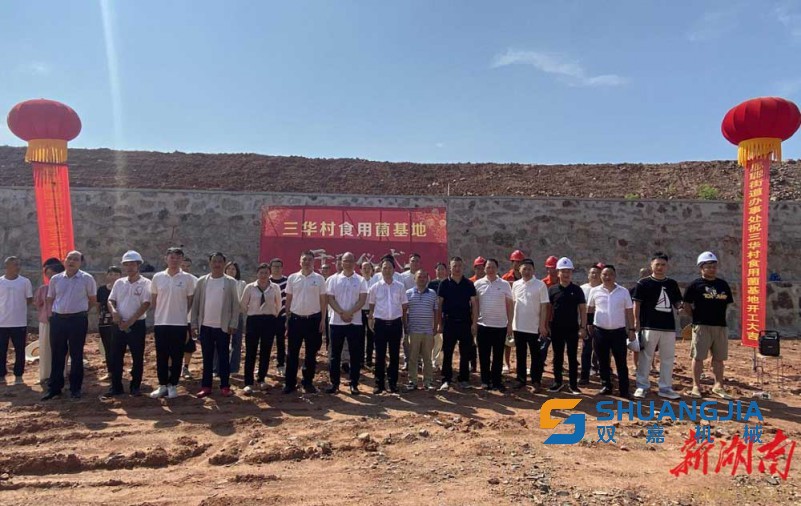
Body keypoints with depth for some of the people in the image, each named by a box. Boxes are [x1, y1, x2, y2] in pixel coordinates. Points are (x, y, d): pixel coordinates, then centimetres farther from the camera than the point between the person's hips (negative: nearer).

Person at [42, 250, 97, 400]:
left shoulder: (87, 279, -3)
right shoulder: (55, 279, 7)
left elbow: (93, 301, 5)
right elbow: (50, 299, 16)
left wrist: (80, 310, 4)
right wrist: (52, 313, 6)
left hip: (78, 320, -3)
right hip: (58, 319, 3)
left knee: (76, 355, 4)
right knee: (57, 355, 8)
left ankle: (75, 388, 14)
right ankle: (54, 388, 18)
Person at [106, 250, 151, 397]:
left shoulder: (145, 283, -5)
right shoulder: (119, 282, 10)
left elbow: (146, 304, -12)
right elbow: (111, 300, 10)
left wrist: (130, 321, -18)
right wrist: (114, 311, -13)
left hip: (137, 325, -4)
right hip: (119, 324, 4)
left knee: (137, 358, 3)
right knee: (116, 357, 7)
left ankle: (135, 387, 14)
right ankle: (116, 386, 18)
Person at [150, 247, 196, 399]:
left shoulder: (188, 278, -2)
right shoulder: (157, 277, 3)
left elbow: (191, 301, 4)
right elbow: (153, 300, 11)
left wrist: (183, 315, 2)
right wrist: (157, 315, 8)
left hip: (179, 323, -2)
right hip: (160, 323, 2)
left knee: (176, 357, 5)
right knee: (161, 357, 8)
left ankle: (173, 385, 16)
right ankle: (162, 385, 19)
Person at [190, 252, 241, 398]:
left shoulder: (231, 282, -1)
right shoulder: (201, 281, 4)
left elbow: (235, 304, -1)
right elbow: (195, 303, 5)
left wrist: (233, 324, -7)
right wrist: (194, 323, 0)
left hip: (223, 326, -2)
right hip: (205, 326, 2)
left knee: (223, 357, 5)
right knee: (207, 358, 9)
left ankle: (225, 386, 12)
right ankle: (206, 386, 17)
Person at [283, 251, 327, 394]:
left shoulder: (319, 278, 0)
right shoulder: (292, 278, 3)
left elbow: (323, 300, 3)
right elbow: (288, 300, 7)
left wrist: (322, 319, -2)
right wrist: (287, 319, 5)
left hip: (313, 319, 0)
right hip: (296, 318, 1)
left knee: (311, 353, 8)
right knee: (292, 353, 5)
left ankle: (308, 382, 19)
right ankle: (290, 382, 14)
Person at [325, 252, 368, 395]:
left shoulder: (361, 280, 2)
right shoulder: (333, 279, 4)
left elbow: (362, 300, -4)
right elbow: (330, 299, -2)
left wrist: (349, 313, -16)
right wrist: (342, 313, -14)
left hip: (355, 322, 0)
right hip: (336, 321, 1)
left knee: (355, 354, 4)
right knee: (335, 354, 6)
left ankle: (354, 384, 13)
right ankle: (334, 383, 16)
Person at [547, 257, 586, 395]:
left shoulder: (577, 290, 0)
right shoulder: (552, 289, 1)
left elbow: (583, 310, 0)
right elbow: (548, 309, 6)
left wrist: (583, 327, -6)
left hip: (572, 328, -1)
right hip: (556, 328, 1)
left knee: (572, 357, 6)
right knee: (557, 357, 9)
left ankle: (573, 384, 13)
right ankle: (557, 382, 20)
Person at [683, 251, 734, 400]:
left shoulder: (723, 284, 10)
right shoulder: (695, 285, -3)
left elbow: (726, 303, 19)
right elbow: (686, 305, 0)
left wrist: (717, 315, 10)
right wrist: (698, 316, 0)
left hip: (721, 326, 5)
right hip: (701, 326, -5)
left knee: (719, 358, 10)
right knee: (698, 357, -2)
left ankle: (718, 386, 20)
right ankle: (696, 386, 3)